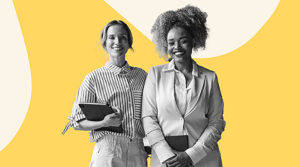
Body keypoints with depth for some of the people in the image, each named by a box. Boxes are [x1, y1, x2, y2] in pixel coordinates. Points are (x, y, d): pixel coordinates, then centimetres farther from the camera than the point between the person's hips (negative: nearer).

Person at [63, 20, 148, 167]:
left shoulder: (141, 75, 10)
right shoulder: (94, 78, -1)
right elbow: (77, 122, 0)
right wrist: (104, 123, -16)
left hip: (139, 154, 3)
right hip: (108, 153, -3)